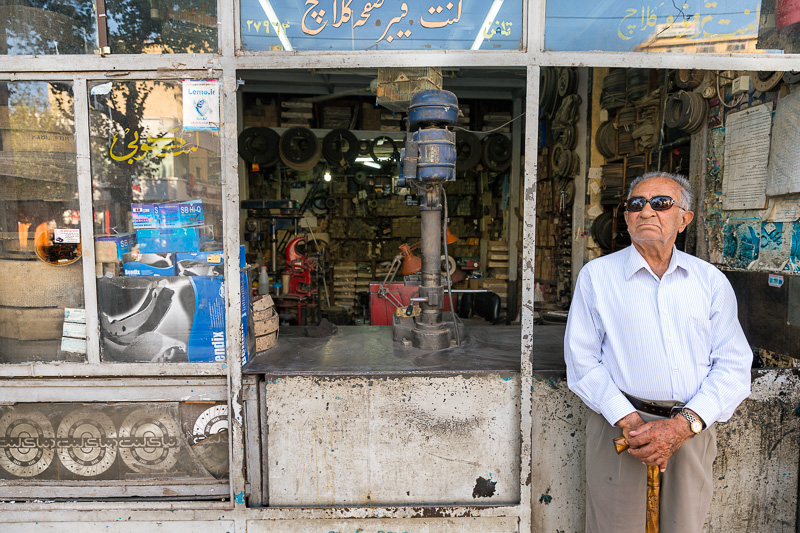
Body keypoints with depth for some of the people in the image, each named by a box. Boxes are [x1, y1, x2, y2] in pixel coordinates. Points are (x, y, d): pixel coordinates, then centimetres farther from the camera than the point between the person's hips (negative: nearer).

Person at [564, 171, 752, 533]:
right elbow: (582, 360, -5)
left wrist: (684, 424, -12)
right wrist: (628, 421, -14)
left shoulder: (711, 280, 6)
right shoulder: (596, 275, -1)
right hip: (621, 424, -2)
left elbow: (734, 364, 1)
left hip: (692, 430, 3)